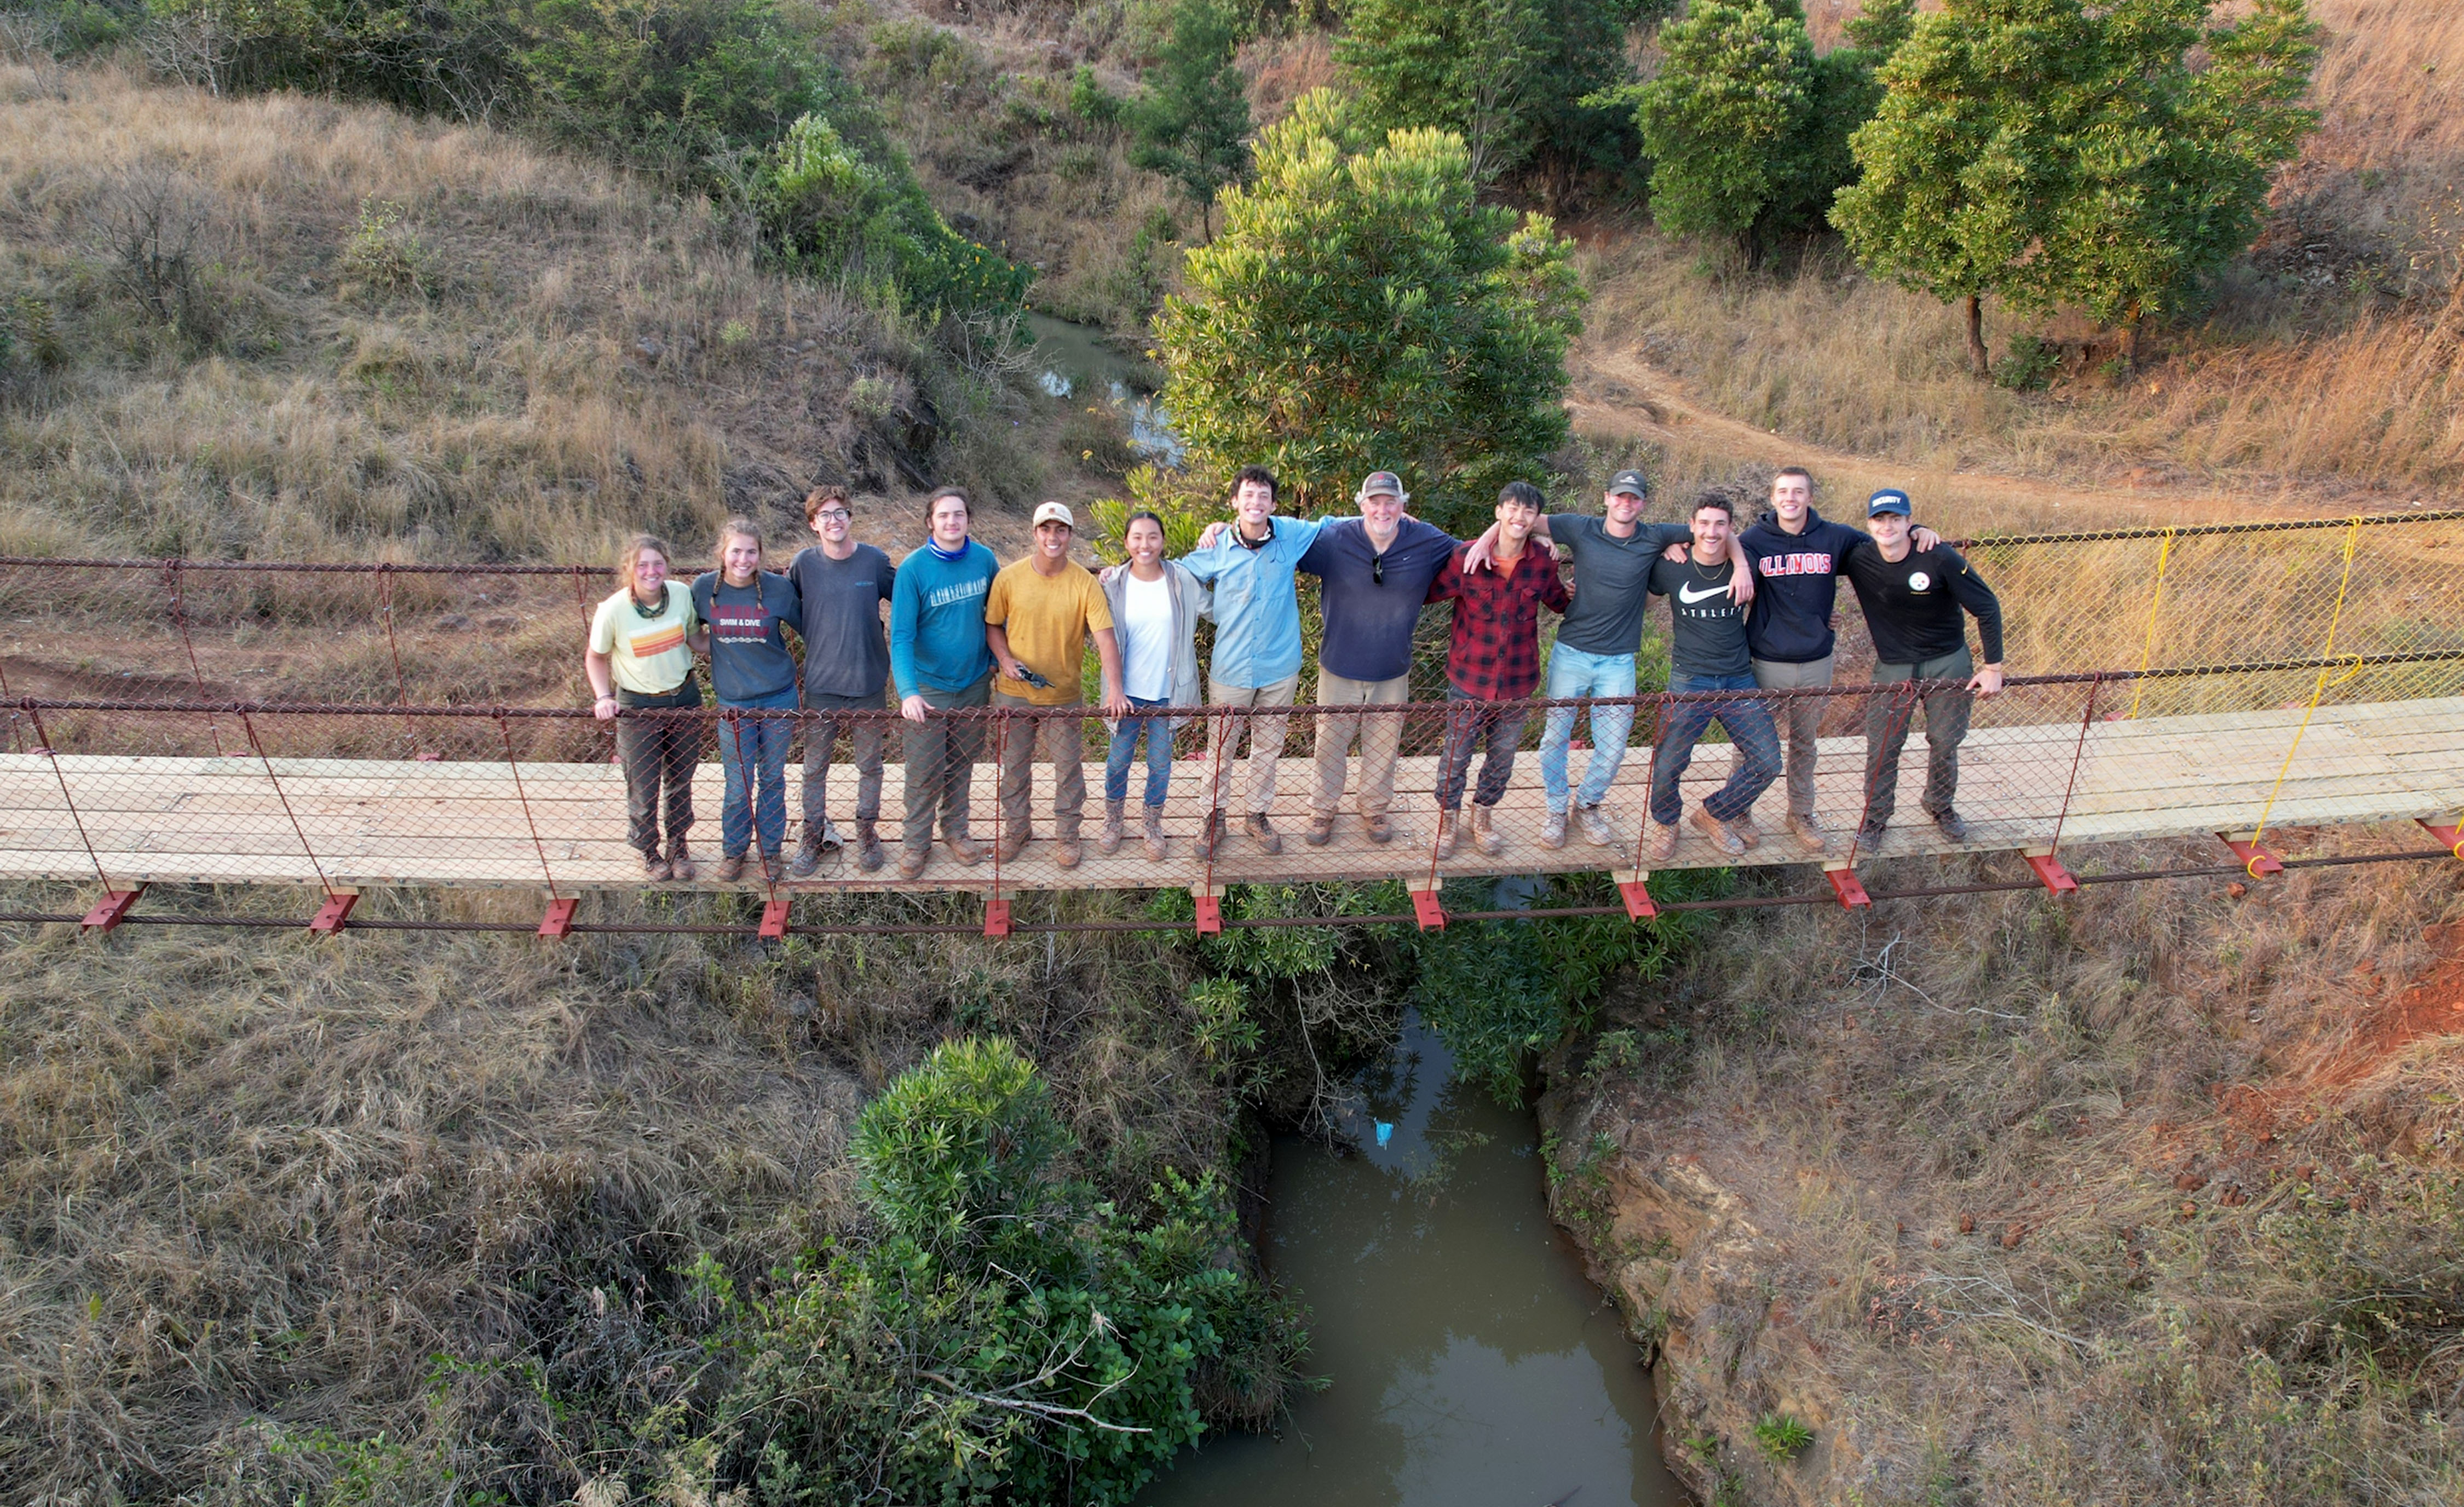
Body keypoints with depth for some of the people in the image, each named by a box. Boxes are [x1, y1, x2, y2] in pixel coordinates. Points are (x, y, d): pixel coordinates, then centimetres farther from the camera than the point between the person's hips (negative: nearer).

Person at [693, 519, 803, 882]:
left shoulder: (779, 587, -10)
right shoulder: (705, 588, -7)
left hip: (780, 699, 0)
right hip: (734, 703, 0)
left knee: (773, 780, 13)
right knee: (737, 786, 7)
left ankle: (771, 850, 31)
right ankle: (733, 851, 29)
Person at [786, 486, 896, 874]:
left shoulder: (875, 561, -5)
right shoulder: (804, 563, -5)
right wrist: (816, 637, 4)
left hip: (868, 684, 0)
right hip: (820, 686, 0)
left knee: (869, 766, 12)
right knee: (815, 768, 10)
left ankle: (867, 833, 29)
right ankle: (814, 836, 25)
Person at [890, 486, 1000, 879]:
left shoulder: (984, 559, -5)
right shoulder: (914, 568, -16)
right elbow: (901, 636, -19)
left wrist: (997, 659, 9)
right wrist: (908, 691, -31)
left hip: (975, 682, 3)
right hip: (928, 686, -3)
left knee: (963, 764, 17)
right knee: (925, 771, 4)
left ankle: (956, 831, 35)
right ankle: (916, 842, 22)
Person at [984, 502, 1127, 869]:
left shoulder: (1085, 583, -12)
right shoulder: (1009, 578, -7)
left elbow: (1105, 637, -17)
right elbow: (992, 625, 5)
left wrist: (1114, 690, -27)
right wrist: (1005, 659, -13)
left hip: (1064, 697, -1)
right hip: (1015, 695, 1)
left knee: (1068, 770, 11)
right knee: (1014, 767, 16)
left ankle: (1066, 835, 30)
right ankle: (1016, 829, 37)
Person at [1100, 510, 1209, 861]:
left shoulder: (1182, 581, -7)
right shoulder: (1114, 585, -7)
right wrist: (1100, 591, -12)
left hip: (1167, 693, 0)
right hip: (1127, 693, 0)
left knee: (1160, 763, 13)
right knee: (1118, 760, 14)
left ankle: (1153, 826, 33)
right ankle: (1113, 821, 36)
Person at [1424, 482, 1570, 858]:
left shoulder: (1543, 563, -6)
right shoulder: (1465, 557, -15)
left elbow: (1562, 602, 14)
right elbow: (1428, 592, -3)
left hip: (1516, 683, 3)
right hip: (1469, 679, -2)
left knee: (1502, 759, 18)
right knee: (1456, 756, 11)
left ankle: (1482, 816, 43)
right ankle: (1447, 819, 35)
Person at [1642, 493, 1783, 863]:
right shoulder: (1672, 568, -5)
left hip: (1740, 680, 3)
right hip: (1689, 680, -3)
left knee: (1767, 762, -2)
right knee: (1669, 763, -10)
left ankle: (1714, 814, 22)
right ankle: (1665, 824, 20)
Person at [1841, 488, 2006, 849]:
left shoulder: (1940, 558, -21)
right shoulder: (1859, 559, -15)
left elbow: (1987, 607, -12)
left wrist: (1993, 667, -11)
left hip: (1948, 664, -1)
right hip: (1892, 667, 1)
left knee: (1945, 743, 11)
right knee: (1882, 747, 1)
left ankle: (1941, 807, 36)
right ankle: (1876, 816, 21)